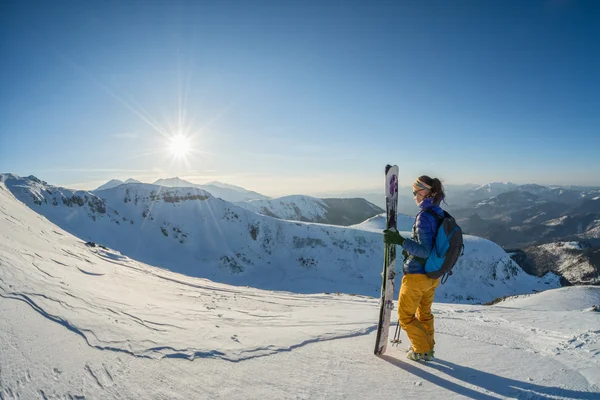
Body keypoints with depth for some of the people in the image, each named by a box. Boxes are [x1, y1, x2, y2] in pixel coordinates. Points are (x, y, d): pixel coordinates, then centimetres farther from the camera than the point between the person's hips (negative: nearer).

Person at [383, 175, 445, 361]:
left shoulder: (424, 216, -23)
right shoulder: (440, 214, 3)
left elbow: (425, 250, -28)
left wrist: (400, 241, -35)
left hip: (417, 275, -9)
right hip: (433, 276, 9)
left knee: (405, 316, 10)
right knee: (424, 312, 27)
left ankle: (423, 351, 18)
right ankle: (428, 346, 40)